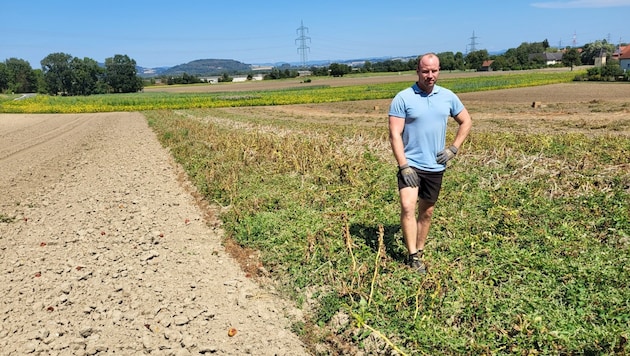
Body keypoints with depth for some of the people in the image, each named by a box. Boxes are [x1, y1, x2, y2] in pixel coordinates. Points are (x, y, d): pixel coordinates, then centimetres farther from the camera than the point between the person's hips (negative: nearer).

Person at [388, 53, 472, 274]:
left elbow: (466, 122, 16)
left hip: (435, 167, 4)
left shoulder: (448, 97, 4)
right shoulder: (403, 98, -8)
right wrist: (404, 166, -18)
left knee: (427, 212, 12)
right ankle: (413, 257, -9)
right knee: (407, 207, -19)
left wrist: (454, 148, 3)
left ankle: (419, 252, 26)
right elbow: (394, 134, -12)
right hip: (411, 165, -4)